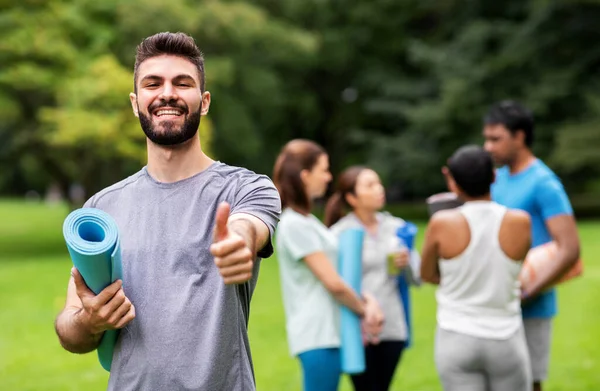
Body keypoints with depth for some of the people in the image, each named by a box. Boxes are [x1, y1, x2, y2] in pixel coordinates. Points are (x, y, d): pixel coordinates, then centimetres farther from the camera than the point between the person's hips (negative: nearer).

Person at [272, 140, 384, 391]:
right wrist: (364, 311, 0)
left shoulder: (306, 221, 16)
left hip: (328, 332, 10)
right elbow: (333, 283, -15)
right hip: (317, 335, -10)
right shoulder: (295, 225, -15)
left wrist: (367, 301, -1)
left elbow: (340, 272, 15)